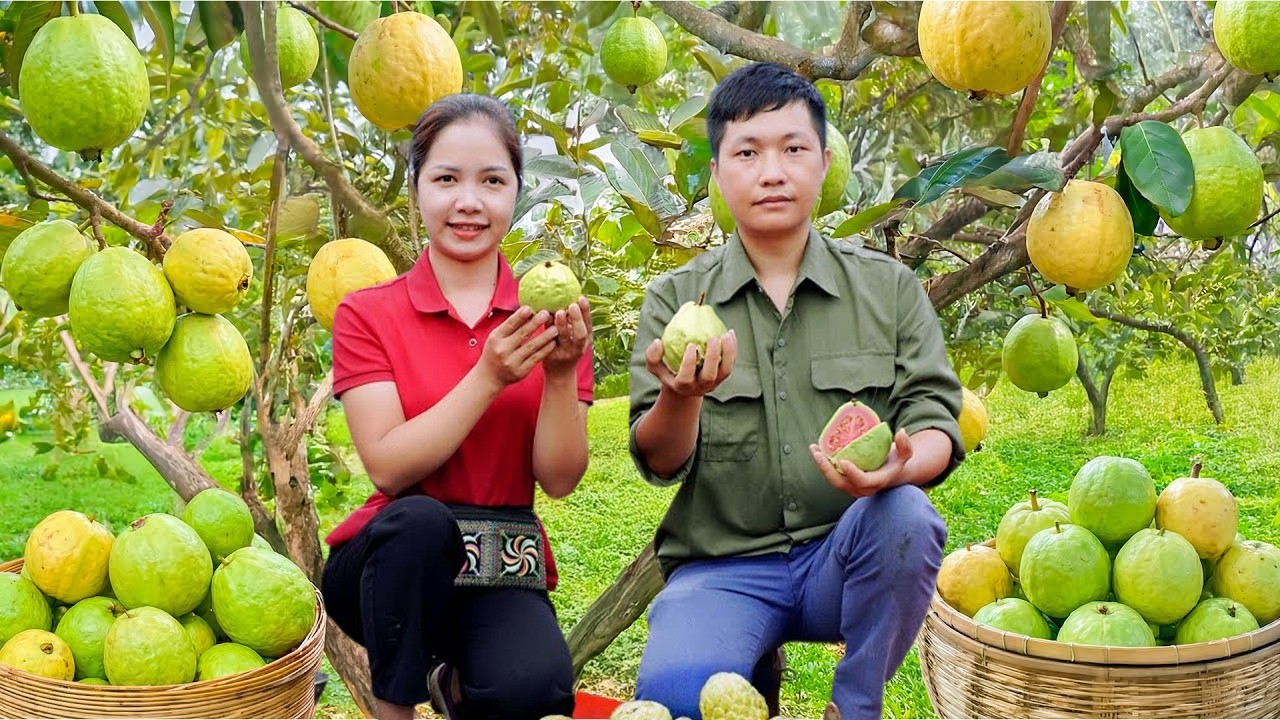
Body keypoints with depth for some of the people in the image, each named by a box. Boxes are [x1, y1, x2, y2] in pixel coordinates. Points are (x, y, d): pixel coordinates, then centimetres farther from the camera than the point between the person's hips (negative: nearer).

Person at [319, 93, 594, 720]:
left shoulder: (548, 315, 2)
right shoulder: (367, 315, -2)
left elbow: (560, 479, -5)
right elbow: (389, 469, -14)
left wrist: (561, 374, -20)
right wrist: (488, 378, -23)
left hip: (502, 573, 1)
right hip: (394, 559, -1)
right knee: (419, 520, -35)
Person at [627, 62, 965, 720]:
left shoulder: (889, 287, 4)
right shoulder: (675, 299, 2)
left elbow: (935, 421, -3)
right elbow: (658, 462, -5)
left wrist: (902, 465, -27)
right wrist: (682, 396, -28)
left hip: (852, 556, 1)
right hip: (724, 568, -1)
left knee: (905, 514, -32)